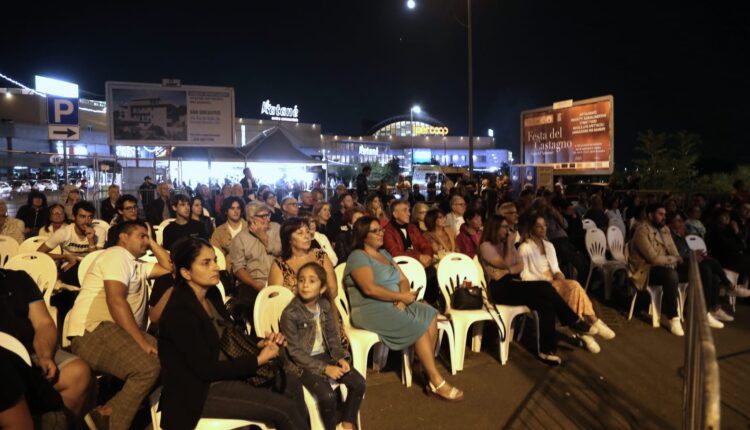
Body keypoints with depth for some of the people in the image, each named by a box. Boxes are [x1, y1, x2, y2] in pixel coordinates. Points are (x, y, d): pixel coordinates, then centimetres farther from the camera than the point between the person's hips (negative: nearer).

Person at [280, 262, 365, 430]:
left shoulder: (325, 306, 0)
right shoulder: (290, 314, -19)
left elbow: (333, 336, 9)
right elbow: (295, 352, -18)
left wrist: (341, 357, -10)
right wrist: (325, 368, -22)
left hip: (325, 355, 6)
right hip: (302, 363, -6)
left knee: (358, 383, -7)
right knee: (327, 396, -26)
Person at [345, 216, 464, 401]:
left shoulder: (384, 253, 17)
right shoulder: (358, 256, -9)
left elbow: (403, 280, 12)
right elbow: (370, 289, -21)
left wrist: (402, 299, -9)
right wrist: (402, 296, -16)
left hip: (395, 305, 8)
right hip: (371, 310, -8)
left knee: (430, 315, -15)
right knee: (419, 328, -21)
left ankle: (429, 371, -13)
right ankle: (437, 381, -9)